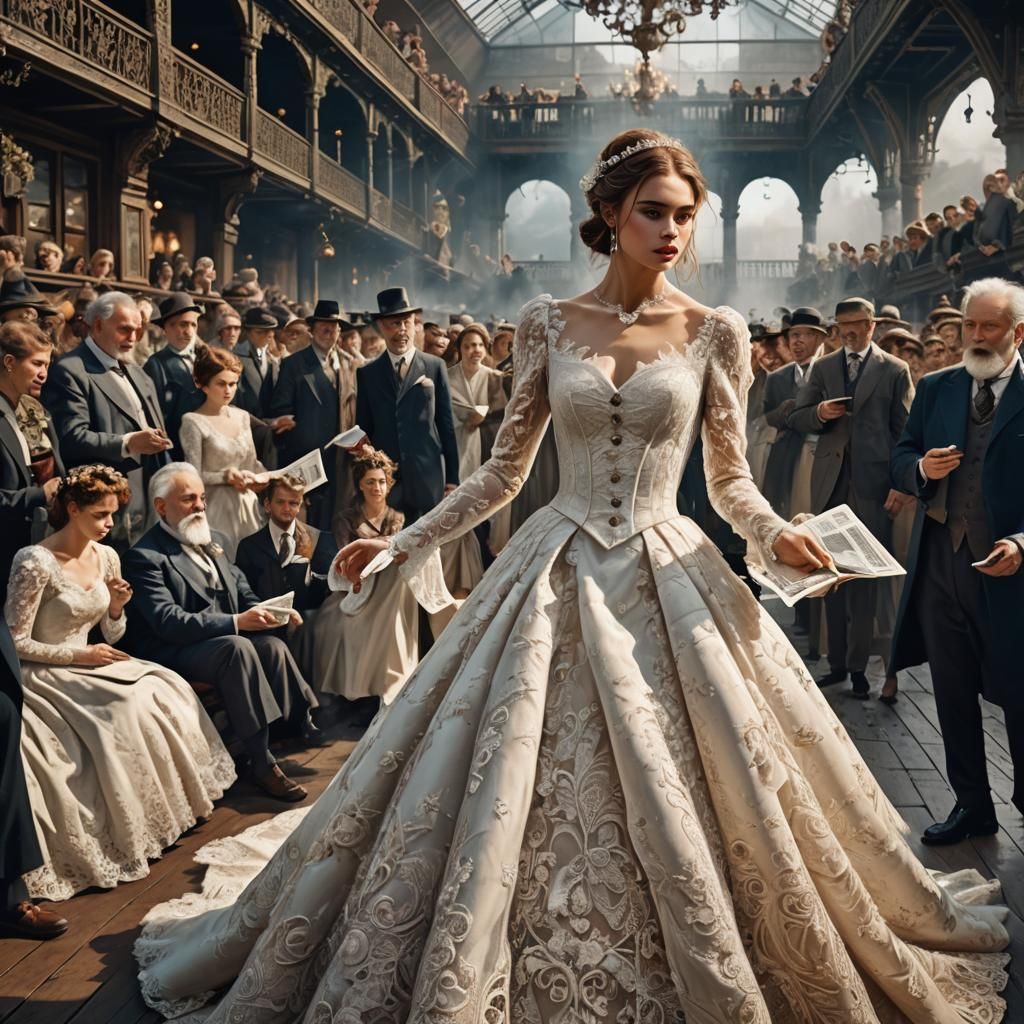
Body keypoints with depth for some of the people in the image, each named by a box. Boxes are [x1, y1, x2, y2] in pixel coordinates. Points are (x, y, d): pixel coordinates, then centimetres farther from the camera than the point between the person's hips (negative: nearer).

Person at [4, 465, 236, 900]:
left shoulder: (106, 557, 4)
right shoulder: (35, 563, -18)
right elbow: (15, 644, -16)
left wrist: (116, 608, -10)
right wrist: (78, 655, -20)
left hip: (89, 664, 7)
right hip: (44, 675, -7)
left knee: (165, 692, -15)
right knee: (125, 710, -28)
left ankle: (172, 806, -2)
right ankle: (130, 831, -12)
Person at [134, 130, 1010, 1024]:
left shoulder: (714, 332, 0)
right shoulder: (549, 323, 2)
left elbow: (730, 479, 5)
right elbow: (505, 470, 7)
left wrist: (776, 534, -16)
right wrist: (402, 544, 3)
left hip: (669, 577, 0)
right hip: (556, 576, 1)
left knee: (679, 798, 4)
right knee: (514, 795, 5)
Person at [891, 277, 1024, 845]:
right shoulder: (935, 388, 8)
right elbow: (901, 458, 12)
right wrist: (922, 468, -11)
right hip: (941, 564, 4)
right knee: (953, 693, 13)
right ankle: (972, 805, 28)